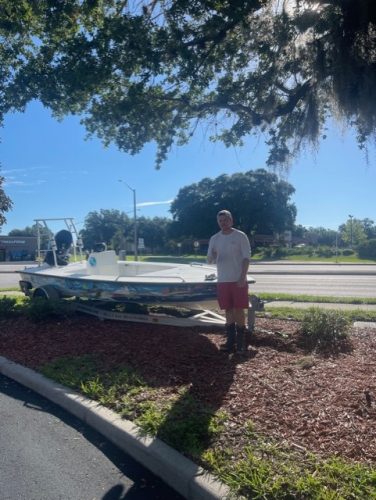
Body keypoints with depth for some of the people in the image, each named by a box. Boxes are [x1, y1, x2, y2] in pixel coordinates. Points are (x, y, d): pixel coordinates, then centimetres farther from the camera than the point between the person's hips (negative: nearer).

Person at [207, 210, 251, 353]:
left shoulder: (240, 236, -4)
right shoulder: (214, 239, 8)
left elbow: (246, 258, -7)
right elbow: (210, 260, 10)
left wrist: (243, 277, -15)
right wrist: (212, 257, -15)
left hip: (238, 280, -4)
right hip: (223, 280, 4)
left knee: (239, 309, 0)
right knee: (228, 310, 8)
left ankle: (241, 341, 12)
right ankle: (231, 341, 16)